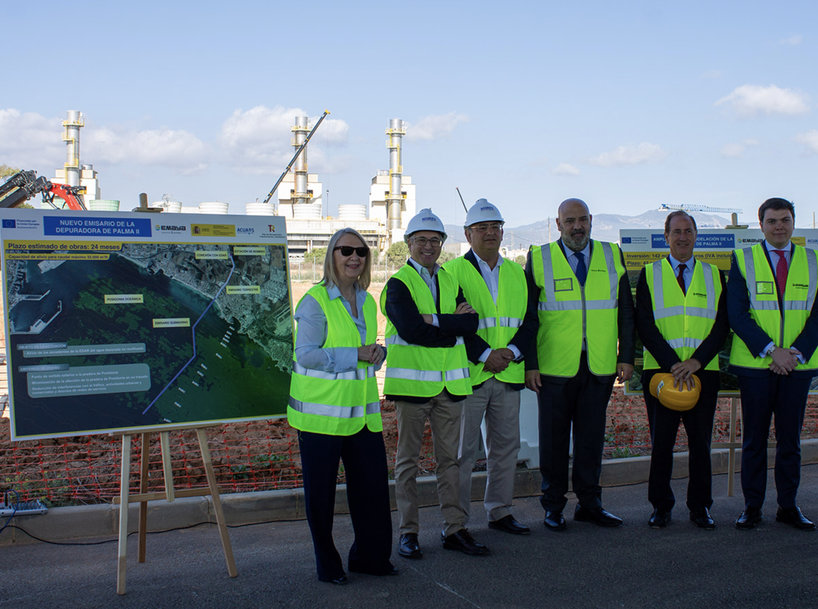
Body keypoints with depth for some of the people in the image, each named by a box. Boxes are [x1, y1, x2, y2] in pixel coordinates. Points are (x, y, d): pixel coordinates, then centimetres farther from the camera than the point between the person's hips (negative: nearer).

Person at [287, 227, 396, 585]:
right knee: (320, 492, 5)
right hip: (321, 412, -6)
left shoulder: (367, 302, 12)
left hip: (362, 411, 6)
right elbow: (305, 354, -16)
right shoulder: (315, 301, -10)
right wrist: (356, 355, -19)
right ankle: (327, 565, 21)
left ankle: (370, 556, 27)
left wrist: (376, 352, -2)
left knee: (373, 485, 9)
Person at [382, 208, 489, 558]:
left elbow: (471, 322, -2)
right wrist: (453, 323, -12)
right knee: (408, 459, 4)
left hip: (449, 382, 5)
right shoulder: (398, 284, -3)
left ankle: (454, 529, 17)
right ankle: (408, 532, 13)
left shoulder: (451, 280, 13)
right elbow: (411, 329, -19)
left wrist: (435, 321, -14)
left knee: (449, 457, 9)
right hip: (411, 381, -5)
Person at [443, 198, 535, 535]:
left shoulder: (516, 273, 14)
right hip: (468, 374, -5)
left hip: (508, 374, 5)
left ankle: (500, 511, 24)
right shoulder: (452, 272, -2)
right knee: (462, 449, 1)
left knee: (506, 445, 11)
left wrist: (512, 351, -9)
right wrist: (485, 355, -17)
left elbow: (530, 320, 9)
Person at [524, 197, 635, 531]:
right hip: (554, 366, -2)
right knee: (553, 438, 5)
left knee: (592, 437, 9)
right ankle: (553, 506, 18)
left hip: (600, 367, 2)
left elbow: (625, 311, 10)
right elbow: (527, 315, 0)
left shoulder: (612, 256, 9)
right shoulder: (539, 259, 1)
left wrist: (626, 356, 3)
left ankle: (589, 503, 22)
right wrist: (530, 364, -5)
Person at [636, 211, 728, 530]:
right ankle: (661, 506, 16)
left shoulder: (713, 275, 11)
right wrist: (672, 364, -14)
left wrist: (696, 361, -11)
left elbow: (721, 326, 4)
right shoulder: (649, 275, 6)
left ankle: (700, 507, 19)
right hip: (660, 372, -1)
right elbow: (645, 326, -3)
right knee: (661, 442, 3)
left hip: (702, 372, 1)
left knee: (701, 442, 5)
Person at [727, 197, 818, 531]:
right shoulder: (743, 260, 3)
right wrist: (770, 350, -14)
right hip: (755, 365, -2)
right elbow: (737, 314, -5)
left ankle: (788, 506, 18)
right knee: (754, 439, 4)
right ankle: (752, 506, 13)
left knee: (790, 438, 8)